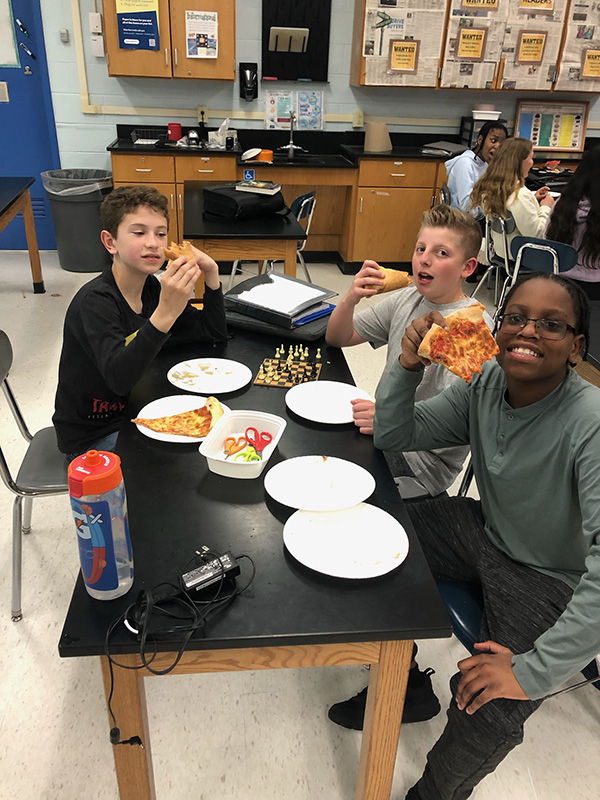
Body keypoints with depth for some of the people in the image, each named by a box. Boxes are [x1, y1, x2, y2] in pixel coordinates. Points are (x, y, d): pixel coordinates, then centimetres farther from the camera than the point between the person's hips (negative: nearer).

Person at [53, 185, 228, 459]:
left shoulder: (151, 288, -1)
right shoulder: (94, 301, -24)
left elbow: (214, 334, 2)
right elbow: (119, 379, -38)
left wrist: (211, 273, -12)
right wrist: (165, 314, -50)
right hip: (91, 437, -7)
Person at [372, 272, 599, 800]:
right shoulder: (485, 385, -10)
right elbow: (394, 435, -4)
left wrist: (534, 671, -35)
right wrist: (408, 366, -23)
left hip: (553, 579, -6)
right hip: (485, 532, 6)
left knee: (487, 714, -23)